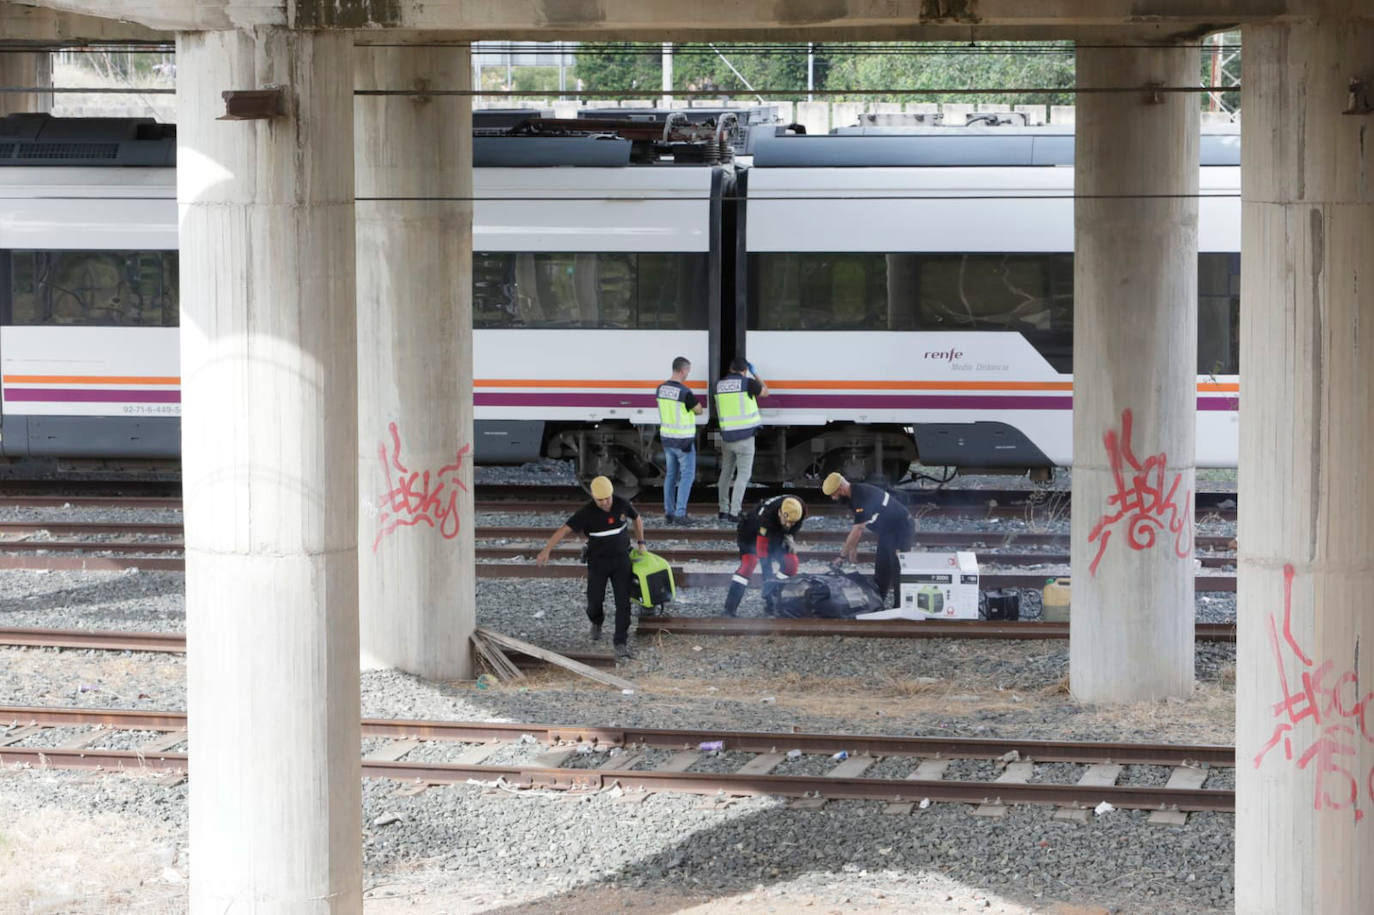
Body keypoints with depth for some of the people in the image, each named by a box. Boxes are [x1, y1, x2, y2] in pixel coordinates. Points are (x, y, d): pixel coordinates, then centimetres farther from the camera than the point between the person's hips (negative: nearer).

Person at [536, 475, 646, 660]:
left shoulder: (622, 505, -10)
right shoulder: (587, 513, -20)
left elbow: (637, 519, 12)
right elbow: (564, 529, -27)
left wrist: (640, 543, 11)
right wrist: (546, 550, -38)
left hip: (621, 560, 1)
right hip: (598, 562, -1)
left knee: (623, 602, -9)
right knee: (595, 601, 2)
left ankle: (621, 645, -7)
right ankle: (596, 621, 40)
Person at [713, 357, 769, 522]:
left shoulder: (719, 384, 6)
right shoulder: (747, 382, -9)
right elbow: (765, 392, 9)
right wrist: (754, 373, 20)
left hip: (727, 437, 5)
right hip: (745, 437, -5)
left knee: (726, 472, 19)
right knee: (743, 475, -1)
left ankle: (723, 510, 20)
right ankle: (734, 512, -8)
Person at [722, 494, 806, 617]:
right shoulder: (766, 515, -43)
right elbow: (762, 551, -38)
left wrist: (788, 537, -10)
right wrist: (768, 575, -34)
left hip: (775, 536, 6)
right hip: (751, 532, -6)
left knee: (791, 563, -10)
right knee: (748, 563, -27)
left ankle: (771, 603, 5)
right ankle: (730, 609, -30)